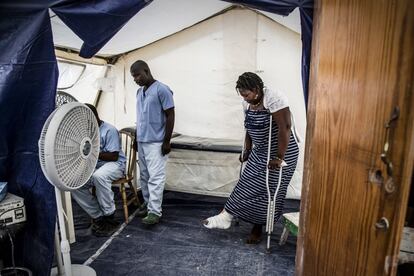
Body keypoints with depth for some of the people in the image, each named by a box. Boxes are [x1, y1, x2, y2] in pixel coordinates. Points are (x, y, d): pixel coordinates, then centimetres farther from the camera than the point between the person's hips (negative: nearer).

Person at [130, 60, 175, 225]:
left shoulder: (162, 90, -11)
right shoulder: (139, 92, 13)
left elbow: (170, 116, -12)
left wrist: (167, 141, -15)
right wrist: (136, 138, 19)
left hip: (156, 142, -8)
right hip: (141, 141, 8)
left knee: (155, 177, -5)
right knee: (144, 176, 14)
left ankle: (155, 211, 2)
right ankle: (147, 203, 28)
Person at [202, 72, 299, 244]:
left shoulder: (274, 99, -22)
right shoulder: (247, 103, 1)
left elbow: (284, 128, -27)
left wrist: (279, 157, -28)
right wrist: (247, 150, 17)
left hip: (282, 152, -6)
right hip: (260, 152, 7)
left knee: (269, 191, 2)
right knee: (249, 186, 7)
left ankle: (257, 228, 14)